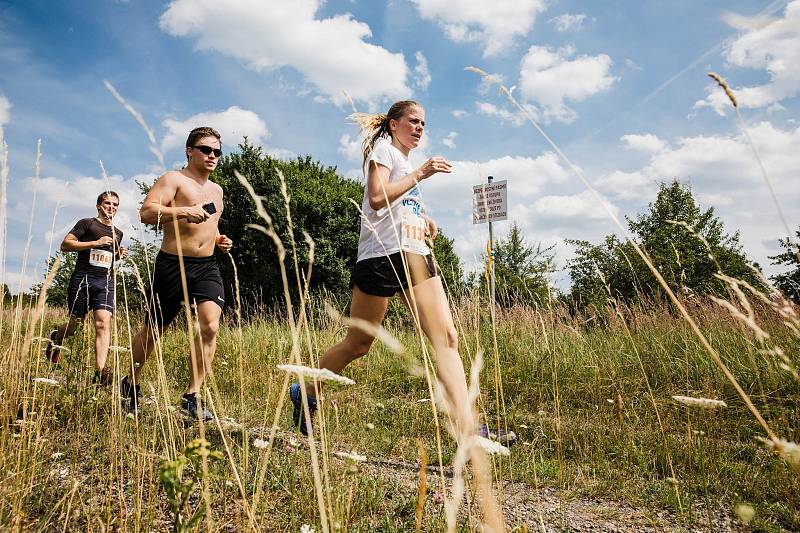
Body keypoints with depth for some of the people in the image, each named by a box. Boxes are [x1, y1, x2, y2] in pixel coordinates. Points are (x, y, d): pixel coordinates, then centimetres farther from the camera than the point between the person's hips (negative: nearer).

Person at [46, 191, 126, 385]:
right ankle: (56, 338, 45)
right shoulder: (87, 223, 4)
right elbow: (65, 245, -5)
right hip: (82, 278, -3)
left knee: (104, 322, -15)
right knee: (75, 323, 7)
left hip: (106, 281, 3)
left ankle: (100, 371, -22)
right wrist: (95, 243, -13)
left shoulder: (117, 233, 21)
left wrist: (118, 255, 12)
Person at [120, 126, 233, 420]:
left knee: (210, 326, -16)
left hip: (207, 267, 5)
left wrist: (218, 239, 13)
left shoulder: (216, 190, 20)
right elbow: (146, 212, -15)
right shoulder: (173, 179, -1)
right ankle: (131, 384, 33)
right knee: (152, 331, 8)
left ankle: (192, 397, -7)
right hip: (173, 264, -4)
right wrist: (184, 212, -27)